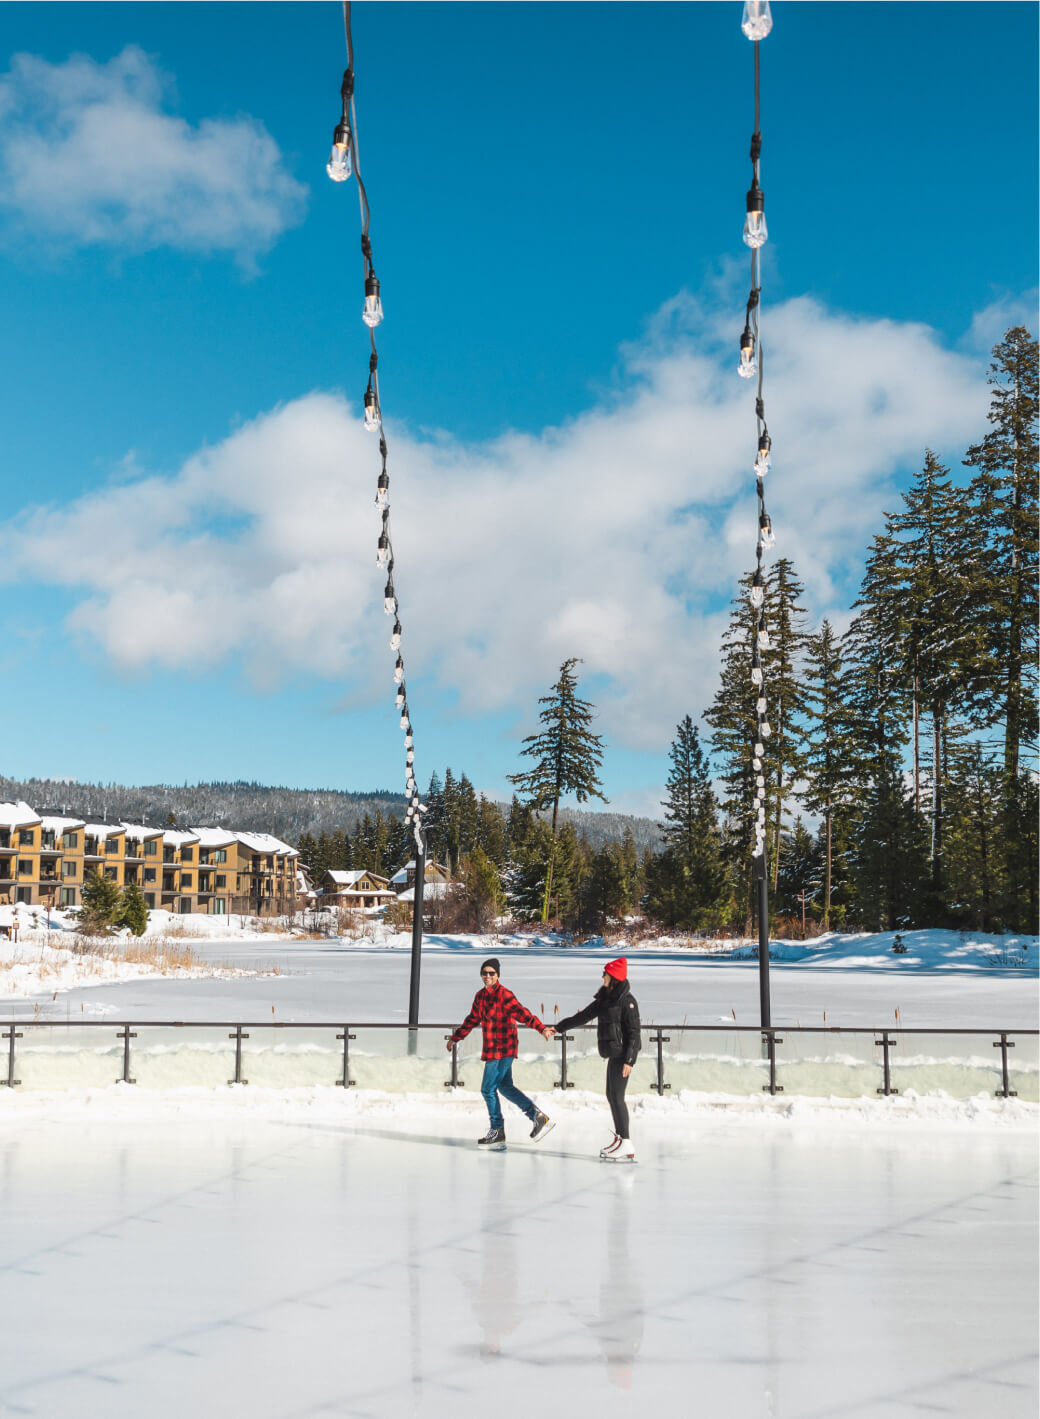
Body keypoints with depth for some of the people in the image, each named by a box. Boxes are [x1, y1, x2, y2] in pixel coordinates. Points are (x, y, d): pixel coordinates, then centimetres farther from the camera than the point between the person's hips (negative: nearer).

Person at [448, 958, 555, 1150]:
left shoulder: (504, 995, -17)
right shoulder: (480, 996, 9)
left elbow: (522, 1014, -28)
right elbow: (472, 1019, 22)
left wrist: (541, 1028, -42)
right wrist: (456, 1038, 29)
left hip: (502, 1050, -9)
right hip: (492, 1050, 9)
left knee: (488, 1089, -5)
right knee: (505, 1087, 16)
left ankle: (497, 1133, 7)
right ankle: (538, 1117, 24)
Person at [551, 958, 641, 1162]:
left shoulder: (626, 1000, -13)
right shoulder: (605, 998, 13)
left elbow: (633, 1032, -15)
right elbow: (584, 1016, 24)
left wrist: (629, 1060, -21)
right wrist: (560, 1027, 30)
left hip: (622, 1054, -9)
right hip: (614, 1053, 9)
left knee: (617, 1097, -11)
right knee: (611, 1096, 12)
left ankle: (627, 1147, -11)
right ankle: (619, 1138, 20)